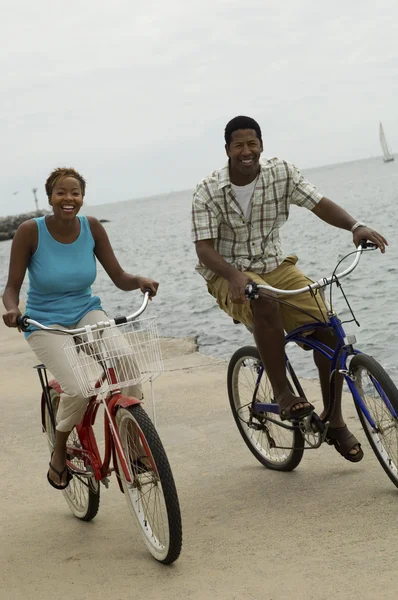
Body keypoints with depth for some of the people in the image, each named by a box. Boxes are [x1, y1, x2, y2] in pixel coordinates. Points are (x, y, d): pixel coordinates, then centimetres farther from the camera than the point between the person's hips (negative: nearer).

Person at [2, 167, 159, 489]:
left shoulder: (92, 227, -6)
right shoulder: (31, 231, -14)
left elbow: (119, 278, -2)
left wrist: (139, 280, -24)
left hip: (87, 313, 3)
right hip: (46, 323, -3)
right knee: (77, 390, -25)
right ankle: (59, 453, 5)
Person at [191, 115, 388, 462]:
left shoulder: (282, 173, -5)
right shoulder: (209, 192, -13)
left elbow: (319, 204, -8)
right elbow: (205, 248, -18)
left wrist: (356, 226, -27)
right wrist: (234, 275, -37)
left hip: (276, 266, 4)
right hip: (230, 277, -4)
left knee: (327, 328, -13)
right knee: (266, 303, -39)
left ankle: (335, 421, 4)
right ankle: (282, 393, -23)